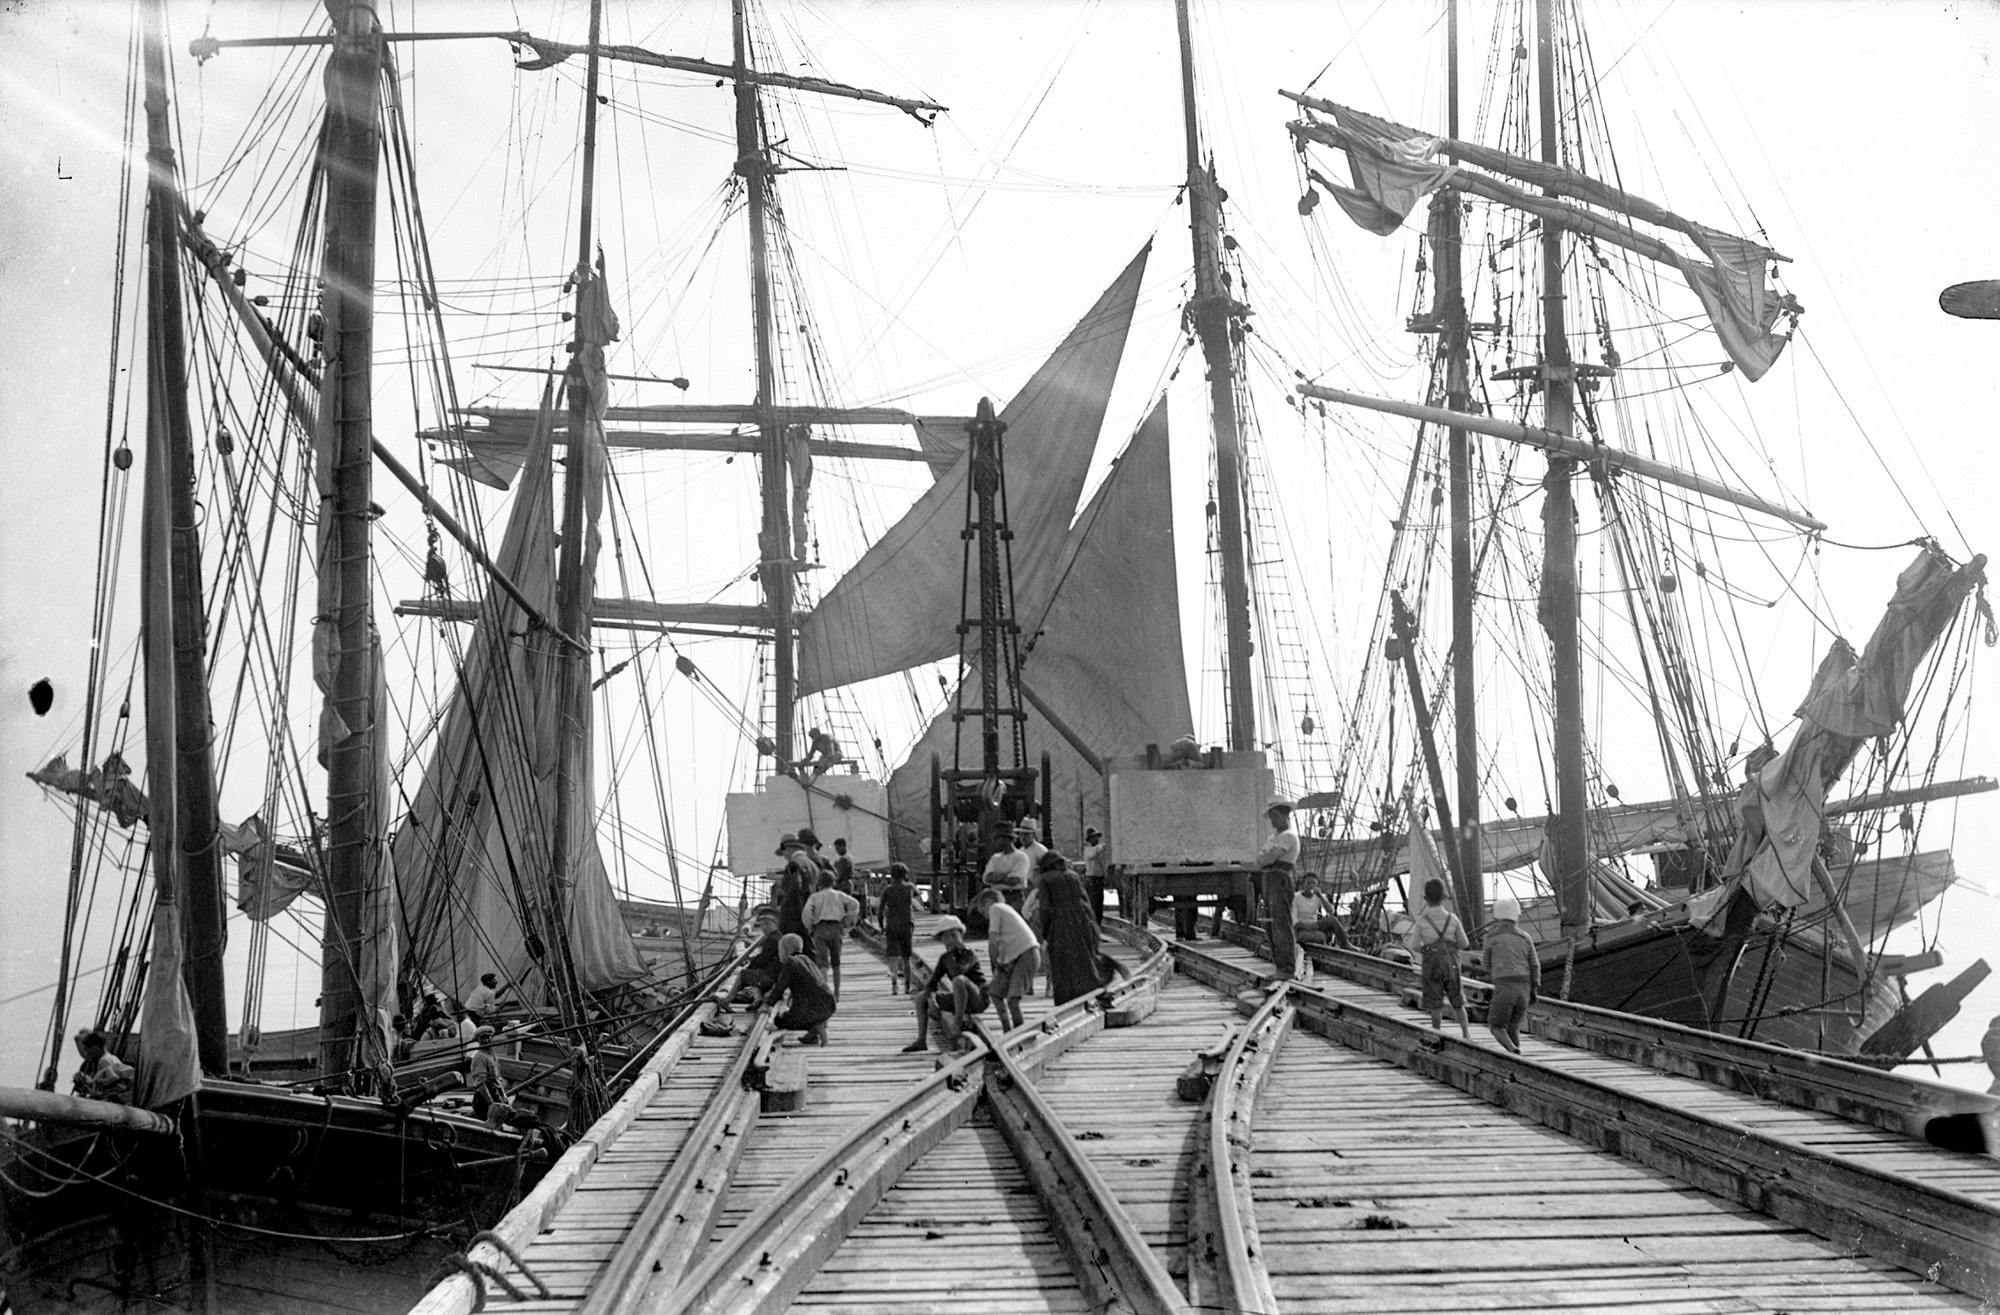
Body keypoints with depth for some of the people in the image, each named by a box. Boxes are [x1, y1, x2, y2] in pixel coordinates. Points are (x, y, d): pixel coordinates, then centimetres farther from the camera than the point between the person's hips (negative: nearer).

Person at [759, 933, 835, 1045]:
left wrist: (766, 1004, 8)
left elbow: (779, 988, -4)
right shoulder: (805, 959, 17)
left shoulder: (790, 963, -7)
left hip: (814, 1009, -8)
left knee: (779, 1021, 5)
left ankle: (815, 1026, -5)